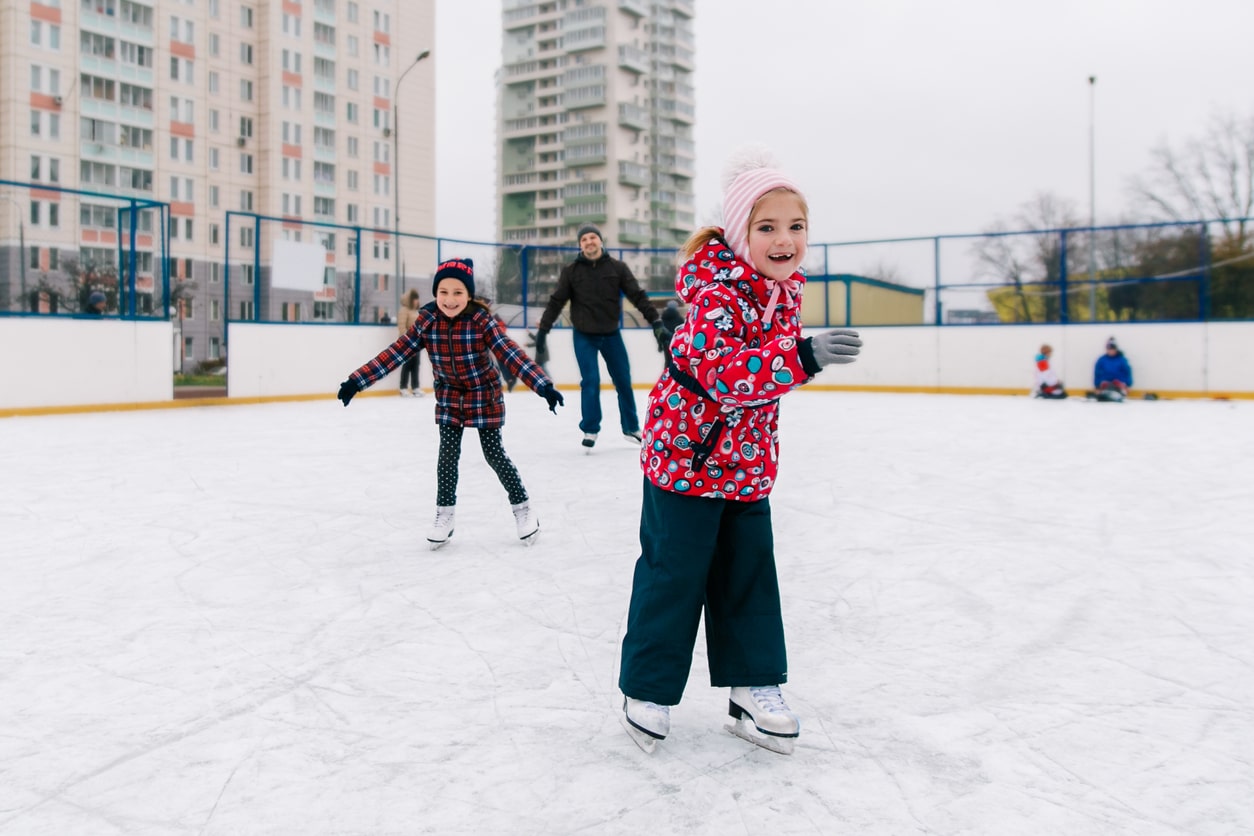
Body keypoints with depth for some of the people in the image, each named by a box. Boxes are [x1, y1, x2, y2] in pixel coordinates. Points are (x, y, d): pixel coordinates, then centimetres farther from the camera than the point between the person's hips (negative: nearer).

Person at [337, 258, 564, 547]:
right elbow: (394, 354, -13)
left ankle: (522, 506, 22)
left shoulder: (483, 321, -24)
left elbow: (512, 355, -30)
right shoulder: (426, 321, -15)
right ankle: (444, 515, 16)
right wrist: (357, 381, -17)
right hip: (449, 397, 3)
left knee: (494, 454, 3)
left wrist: (543, 385, -41)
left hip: (484, 395, -3)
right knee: (447, 455, 1)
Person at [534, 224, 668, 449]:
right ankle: (590, 430, 7)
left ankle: (631, 427, 22)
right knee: (590, 381, -7)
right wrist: (543, 330, -4)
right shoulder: (571, 271, -4)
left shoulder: (617, 267, -4)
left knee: (623, 380, 7)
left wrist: (655, 321, -11)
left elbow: (638, 296, -5)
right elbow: (556, 302, -1)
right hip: (584, 336, -1)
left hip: (611, 334, 1)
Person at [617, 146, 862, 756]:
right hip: (686, 452, -7)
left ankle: (753, 687, 26)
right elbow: (722, 375, -40)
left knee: (749, 570, 12)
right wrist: (801, 357, -50)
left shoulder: (785, 288, 0)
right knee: (674, 571, 2)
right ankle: (647, 689, 21)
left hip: (748, 461, 7)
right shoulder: (717, 293, -26)